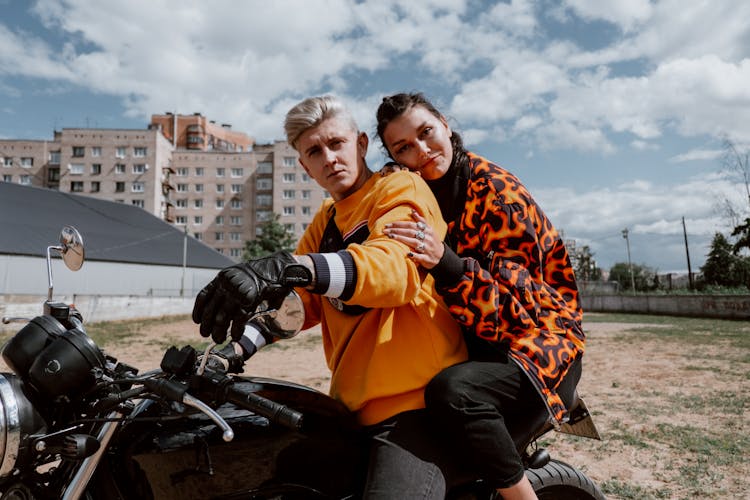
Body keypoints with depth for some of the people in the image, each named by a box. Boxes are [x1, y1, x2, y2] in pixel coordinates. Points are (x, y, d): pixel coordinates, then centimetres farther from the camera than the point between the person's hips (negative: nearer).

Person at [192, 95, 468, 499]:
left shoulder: (402, 189, -5)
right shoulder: (324, 222, 18)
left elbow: (395, 262, -26)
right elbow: (300, 300, 10)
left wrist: (290, 267, -40)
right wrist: (234, 348, -5)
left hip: (412, 400, -7)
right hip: (351, 404, 7)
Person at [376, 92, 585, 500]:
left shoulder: (497, 192, -15)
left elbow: (510, 309, -24)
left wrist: (447, 263, -41)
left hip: (535, 343, -7)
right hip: (468, 342, 7)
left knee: (452, 391, -33)